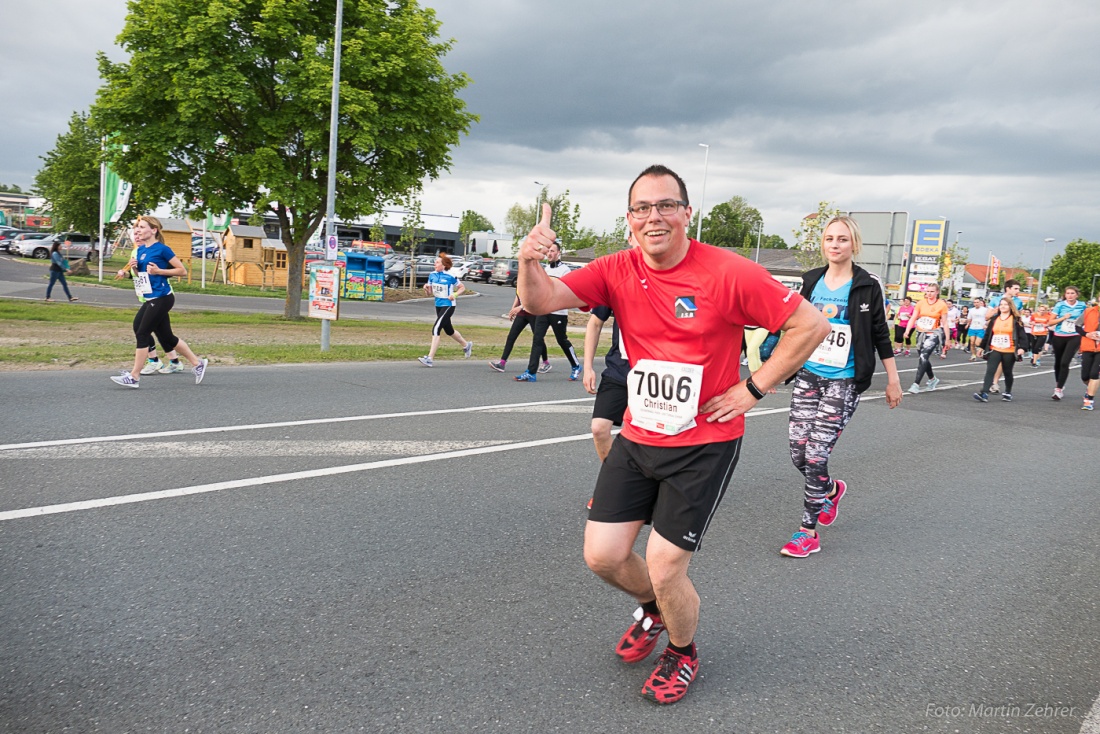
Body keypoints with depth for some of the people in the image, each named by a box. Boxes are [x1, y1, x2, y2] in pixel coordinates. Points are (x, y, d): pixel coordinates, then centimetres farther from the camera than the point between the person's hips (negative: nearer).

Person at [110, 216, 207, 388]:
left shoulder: (162, 249, -11)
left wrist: (158, 271, -18)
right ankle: (197, 363, 24)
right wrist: (133, 268, 0)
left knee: (142, 334, -7)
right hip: (150, 299, 9)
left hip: (161, 299, -9)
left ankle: (134, 377, 0)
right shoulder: (141, 250, 12)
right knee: (166, 337, 11)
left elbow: (182, 270, -11)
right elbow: (141, 275, 21)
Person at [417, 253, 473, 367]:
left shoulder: (450, 276, -14)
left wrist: (455, 294, -20)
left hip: (448, 306, -8)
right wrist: (426, 288, -11)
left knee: (436, 329, -18)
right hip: (438, 305, 8)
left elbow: (462, 288, -3)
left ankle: (430, 358, -19)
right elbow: (431, 291, 11)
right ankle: (466, 345, 46)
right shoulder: (432, 275, 2)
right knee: (448, 330, 21)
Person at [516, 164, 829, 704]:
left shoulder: (728, 273, -16)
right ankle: (653, 609, 42)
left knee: (664, 570, -2)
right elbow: (540, 302, -13)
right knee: (601, 557, 7)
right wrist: (529, 263, -35)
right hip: (637, 438, 5)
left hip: (704, 445, -4)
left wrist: (752, 388, -12)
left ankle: (683, 654, 32)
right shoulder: (618, 271, -3)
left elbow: (811, 325, -11)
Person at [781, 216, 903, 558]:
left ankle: (808, 533, 3)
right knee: (798, 452, 2)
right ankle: (831, 490, 35)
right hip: (807, 376, 4)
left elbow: (880, 335, 2)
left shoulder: (866, 286, -4)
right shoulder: (812, 281, 7)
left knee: (816, 455, -9)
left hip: (844, 381, -4)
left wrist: (893, 380, 3)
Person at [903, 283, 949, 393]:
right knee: (923, 359, 14)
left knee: (923, 357, -20)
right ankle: (933, 379, 39)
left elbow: (944, 323, -1)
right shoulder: (921, 303, 4)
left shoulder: (942, 305, -4)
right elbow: (913, 318, 1)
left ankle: (916, 384, -20)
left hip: (933, 334, -5)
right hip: (921, 334, 5)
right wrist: (907, 331, -13)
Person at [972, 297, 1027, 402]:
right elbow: (987, 334, 14)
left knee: (1007, 372, 11)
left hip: (1009, 352, -2)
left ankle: (1008, 393, 29)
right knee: (990, 371, -12)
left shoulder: (1016, 320, -1)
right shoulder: (994, 319, 10)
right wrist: (982, 347, 14)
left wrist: (1021, 347, -17)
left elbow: (1022, 335, -5)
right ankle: (984, 393, -21)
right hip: (995, 350, 2)